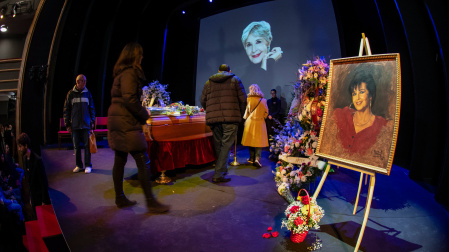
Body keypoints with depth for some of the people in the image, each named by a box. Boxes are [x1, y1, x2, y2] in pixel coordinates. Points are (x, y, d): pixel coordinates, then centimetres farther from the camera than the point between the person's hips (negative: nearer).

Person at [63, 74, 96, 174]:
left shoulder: (87, 93, 7)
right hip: (74, 125, 0)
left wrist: (92, 123, 4)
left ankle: (88, 165, 6)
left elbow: (92, 109, 10)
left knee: (87, 145, -1)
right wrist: (67, 124, -1)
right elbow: (66, 109, 4)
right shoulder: (71, 94, 4)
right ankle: (79, 165, 16)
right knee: (76, 146, 6)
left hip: (86, 125, 0)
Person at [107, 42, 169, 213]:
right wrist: (144, 114, -9)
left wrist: (140, 114, 16)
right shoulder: (130, 73, -11)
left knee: (120, 161, 14)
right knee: (143, 162, -8)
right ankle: (150, 202, -3)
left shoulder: (120, 73, 19)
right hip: (126, 123, -10)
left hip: (117, 121, 10)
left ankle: (120, 198, 24)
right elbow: (129, 98, -22)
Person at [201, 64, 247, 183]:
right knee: (226, 145, -2)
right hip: (231, 119, -3)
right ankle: (218, 175, -5)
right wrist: (240, 115, 15)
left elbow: (203, 101, 16)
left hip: (213, 119, 3)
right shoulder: (235, 80, 11)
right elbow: (243, 100, 4)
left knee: (218, 145, 14)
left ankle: (222, 170, 25)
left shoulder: (208, 82, 19)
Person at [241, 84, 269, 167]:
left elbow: (247, 112, 2)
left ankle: (252, 158, 17)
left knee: (251, 140, 11)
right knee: (259, 141, 1)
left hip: (250, 122, 0)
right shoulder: (263, 100, 1)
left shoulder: (249, 99, -4)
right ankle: (257, 158, -13)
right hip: (260, 123, 0)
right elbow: (266, 112, 6)